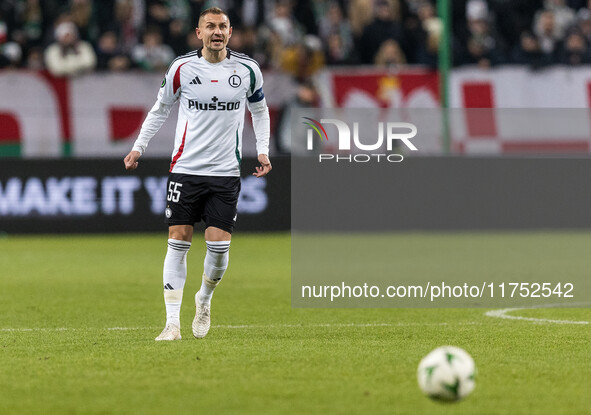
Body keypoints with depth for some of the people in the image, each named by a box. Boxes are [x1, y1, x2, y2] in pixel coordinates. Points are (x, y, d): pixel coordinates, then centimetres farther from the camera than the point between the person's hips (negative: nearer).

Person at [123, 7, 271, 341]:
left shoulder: (247, 70, 2)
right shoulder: (182, 68, 0)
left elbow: (259, 109, 18)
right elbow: (161, 109, 14)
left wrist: (262, 150, 6)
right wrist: (139, 147, 7)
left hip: (226, 172, 0)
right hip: (186, 168, 0)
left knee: (219, 246, -5)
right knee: (178, 243, -5)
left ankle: (204, 300, 25)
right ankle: (173, 323, -1)